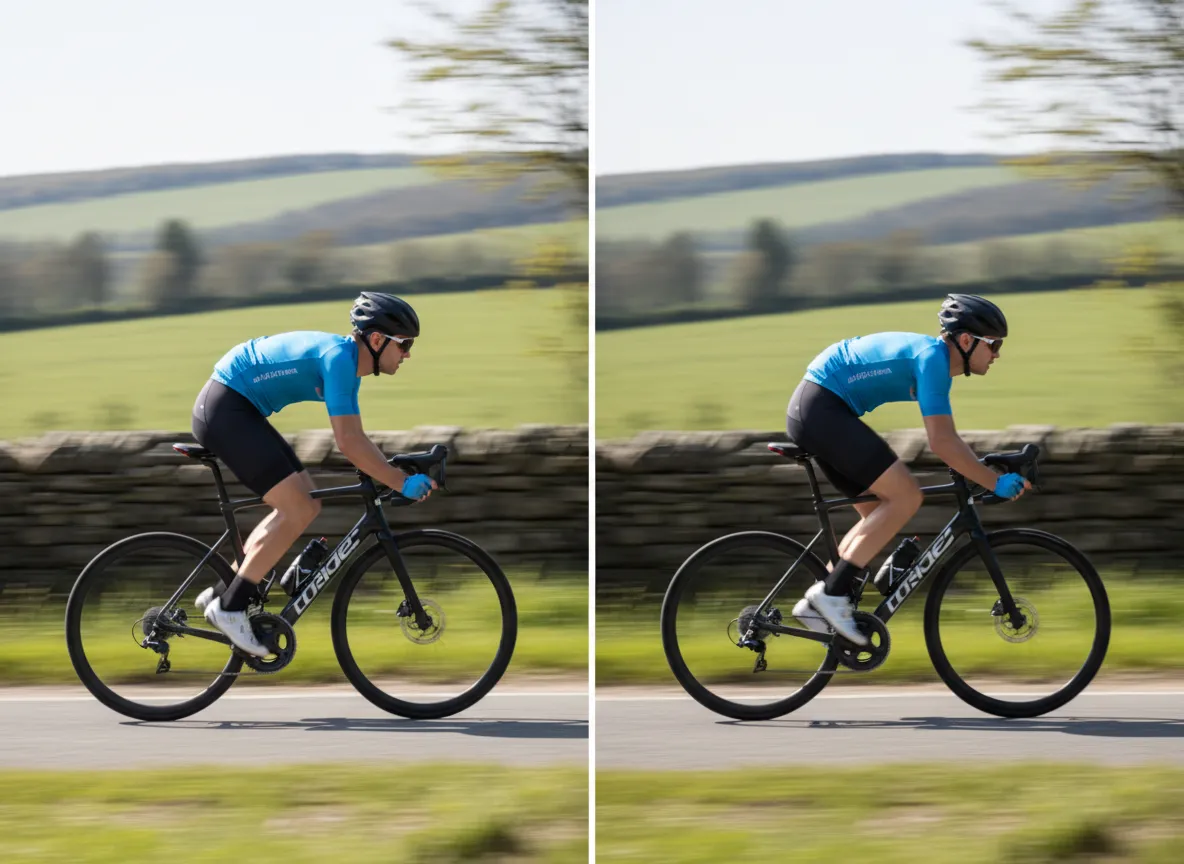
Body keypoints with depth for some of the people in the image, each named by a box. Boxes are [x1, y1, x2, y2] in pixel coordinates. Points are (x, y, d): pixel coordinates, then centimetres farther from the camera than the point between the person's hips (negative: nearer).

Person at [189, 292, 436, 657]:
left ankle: (222, 593, 13)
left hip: (238, 411, 11)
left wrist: (397, 472, 9)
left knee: (306, 503, 11)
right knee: (299, 511, -13)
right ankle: (230, 606, -8)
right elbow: (348, 442, -24)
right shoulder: (338, 357, -20)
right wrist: (400, 483, -19)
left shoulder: (349, 363, 12)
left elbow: (355, 439, 19)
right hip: (225, 410, -11)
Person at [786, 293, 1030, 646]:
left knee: (880, 515, 13)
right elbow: (940, 443, -21)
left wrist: (988, 472, 13)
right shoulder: (932, 357, -16)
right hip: (822, 409, -11)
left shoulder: (936, 358, 15)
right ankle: (832, 593, -14)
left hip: (813, 412, 11)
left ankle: (815, 604, 12)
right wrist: (995, 483, -16)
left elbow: (948, 437, 23)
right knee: (906, 496, -13)